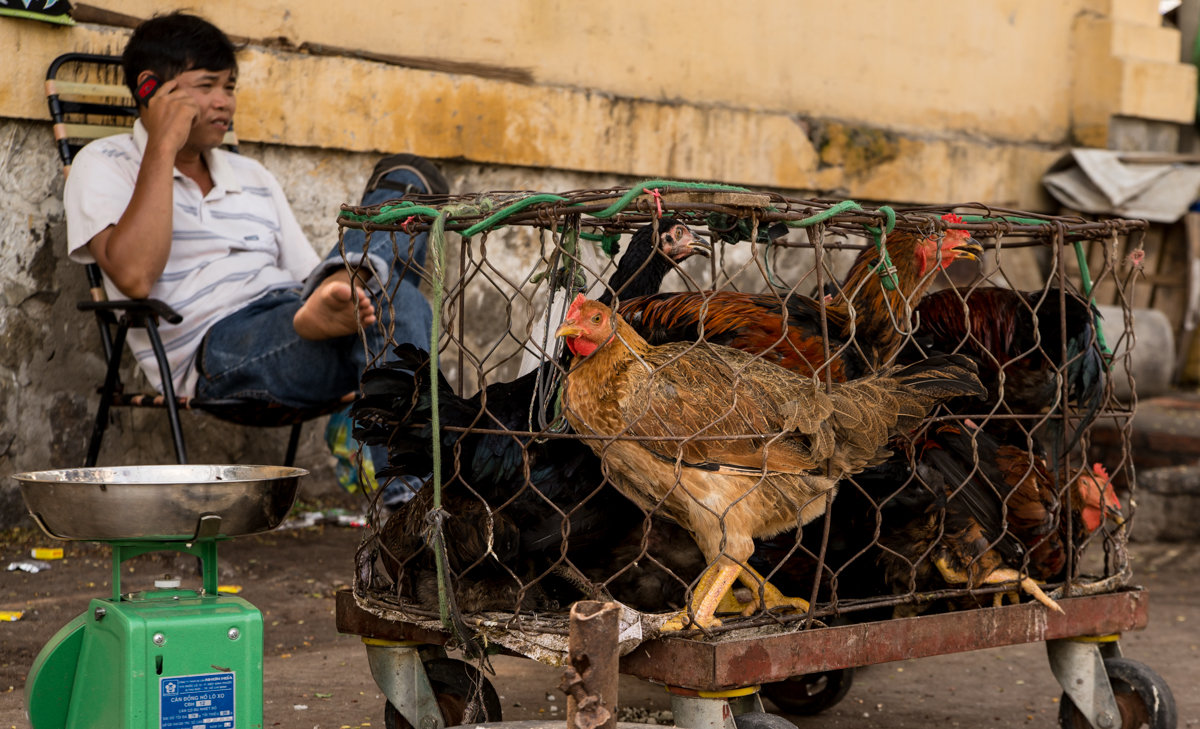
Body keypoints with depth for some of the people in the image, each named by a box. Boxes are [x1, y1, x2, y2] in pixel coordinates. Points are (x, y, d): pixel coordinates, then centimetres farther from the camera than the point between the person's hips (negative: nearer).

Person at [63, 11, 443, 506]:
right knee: (397, 304, -32)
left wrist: (335, 288, -8)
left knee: (404, 177, -15)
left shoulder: (254, 179, 30)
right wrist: (163, 147, -5)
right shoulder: (104, 165, 11)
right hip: (217, 350, -7)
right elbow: (133, 275, -10)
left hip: (301, 337, 7)